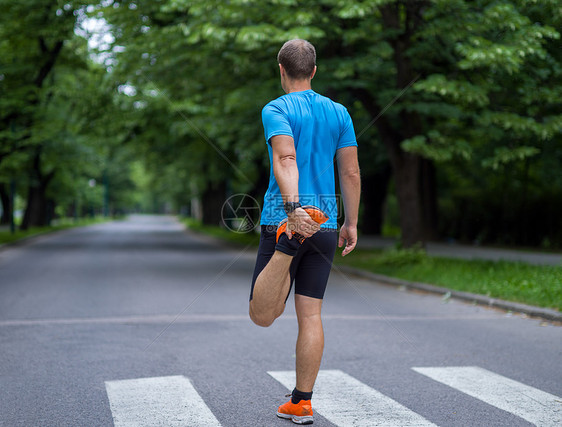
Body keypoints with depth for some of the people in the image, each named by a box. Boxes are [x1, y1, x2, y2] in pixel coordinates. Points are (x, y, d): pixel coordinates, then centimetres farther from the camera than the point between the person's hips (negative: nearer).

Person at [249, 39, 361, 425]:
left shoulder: (277, 110, -3)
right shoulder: (339, 113, 10)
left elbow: (286, 160, -22)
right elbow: (351, 173, 10)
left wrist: (292, 208, -34)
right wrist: (351, 224, 17)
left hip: (283, 218, -4)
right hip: (326, 224, 4)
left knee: (262, 315, -4)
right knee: (310, 315, 8)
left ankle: (288, 244, -30)